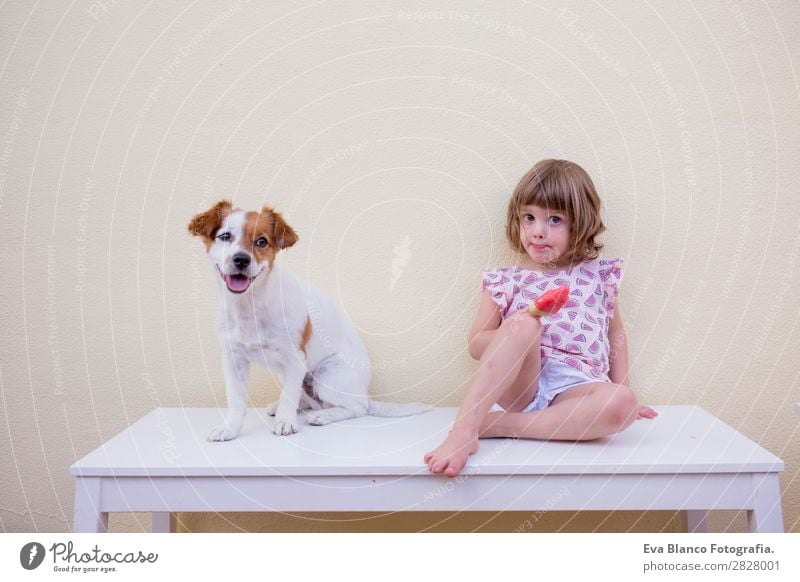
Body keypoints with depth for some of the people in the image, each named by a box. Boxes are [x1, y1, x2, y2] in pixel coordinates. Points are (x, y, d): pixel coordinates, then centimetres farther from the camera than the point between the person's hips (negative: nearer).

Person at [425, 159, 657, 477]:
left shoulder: (598, 275, 14)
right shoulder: (505, 281, 9)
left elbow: (615, 332, 23)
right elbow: (476, 345, 8)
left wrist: (623, 391, 13)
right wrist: (519, 331, -13)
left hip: (574, 389, 2)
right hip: (520, 387, -1)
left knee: (621, 404, -33)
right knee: (523, 324, -31)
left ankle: (498, 425, -27)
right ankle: (464, 429, -38)